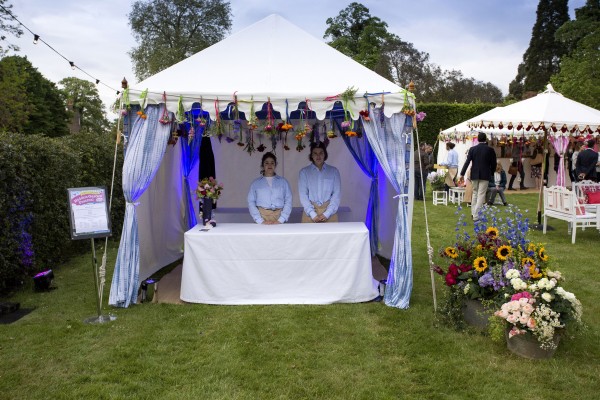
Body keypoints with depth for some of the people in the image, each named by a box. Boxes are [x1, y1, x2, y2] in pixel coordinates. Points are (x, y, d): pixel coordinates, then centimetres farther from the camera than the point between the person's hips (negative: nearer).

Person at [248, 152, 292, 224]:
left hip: (278, 216, 0)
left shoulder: (283, 181, 8)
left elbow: (288, 201, 2)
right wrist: (260, 221, -9)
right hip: (262, 215, 0)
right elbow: (251, 202, 2)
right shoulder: (256, 183, 8)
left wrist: (281, 220, -9)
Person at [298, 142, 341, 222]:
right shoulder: (304, 172, 4)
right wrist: (313, 214, -13)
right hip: (310, 211, 0)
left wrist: (327, 214, -10)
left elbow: (337, 194, 0)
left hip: (329, 211, 0)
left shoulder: (334, 171, 5)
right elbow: (303, 195, -3)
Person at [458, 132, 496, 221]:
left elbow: (467, 162, -6)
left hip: (474, 174, 2)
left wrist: (462, 174, -5)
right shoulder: (490, 150, -4)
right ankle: (476, 215, -6)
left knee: (475, 193, 18)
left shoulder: (472, 149, -2)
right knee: (481, 195, -1)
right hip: (485, 175, -2)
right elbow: (493, 163, 1)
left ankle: (473, 213, 23)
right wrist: (491, 173, 17)